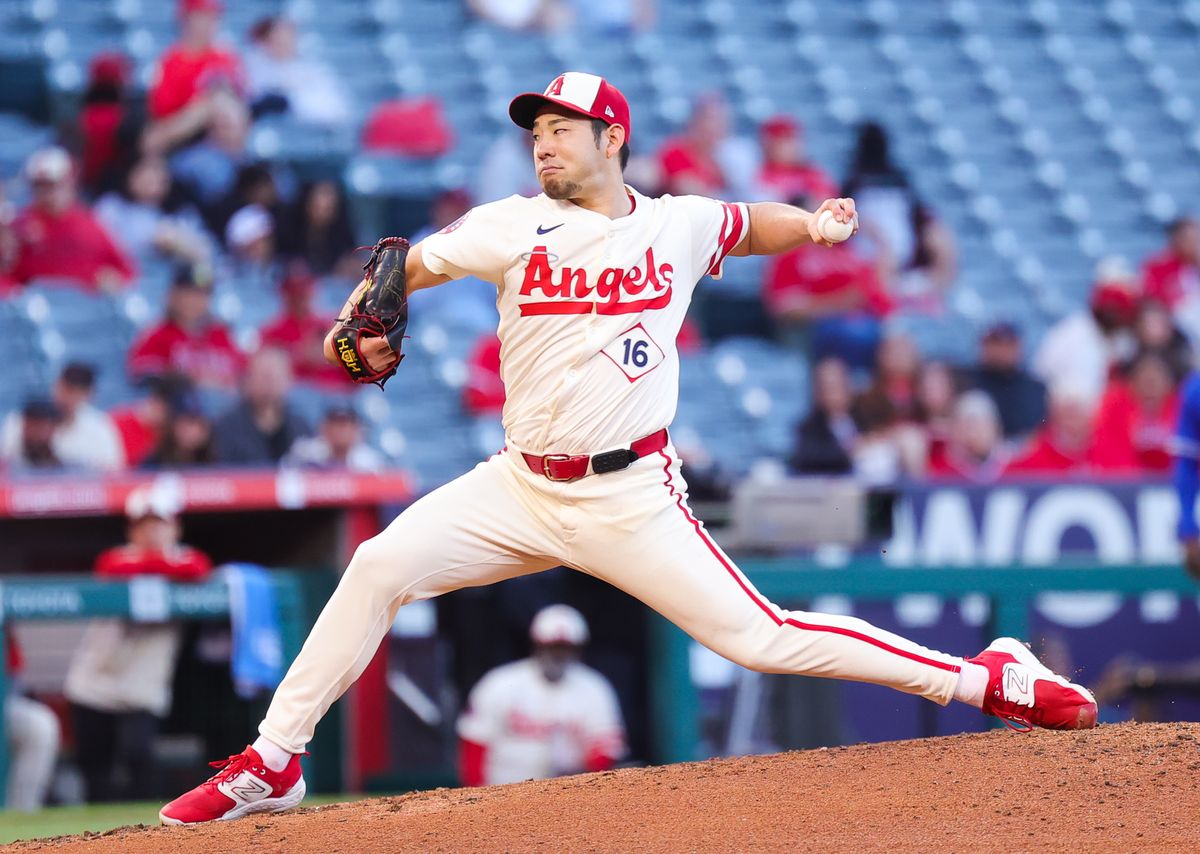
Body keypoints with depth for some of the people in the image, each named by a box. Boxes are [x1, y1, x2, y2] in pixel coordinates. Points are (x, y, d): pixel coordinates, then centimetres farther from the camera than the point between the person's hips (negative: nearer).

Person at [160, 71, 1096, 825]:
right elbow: (401, 269, 0)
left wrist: (814, 223, -1)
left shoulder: (678, 225, 1)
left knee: (761, 637, -9)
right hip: (520, 488, 2)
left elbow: (750, 225, 21)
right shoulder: (517, 227, -2)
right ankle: (273, 765, -5)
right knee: (380, 566, -15)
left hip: (633, 498, -2)